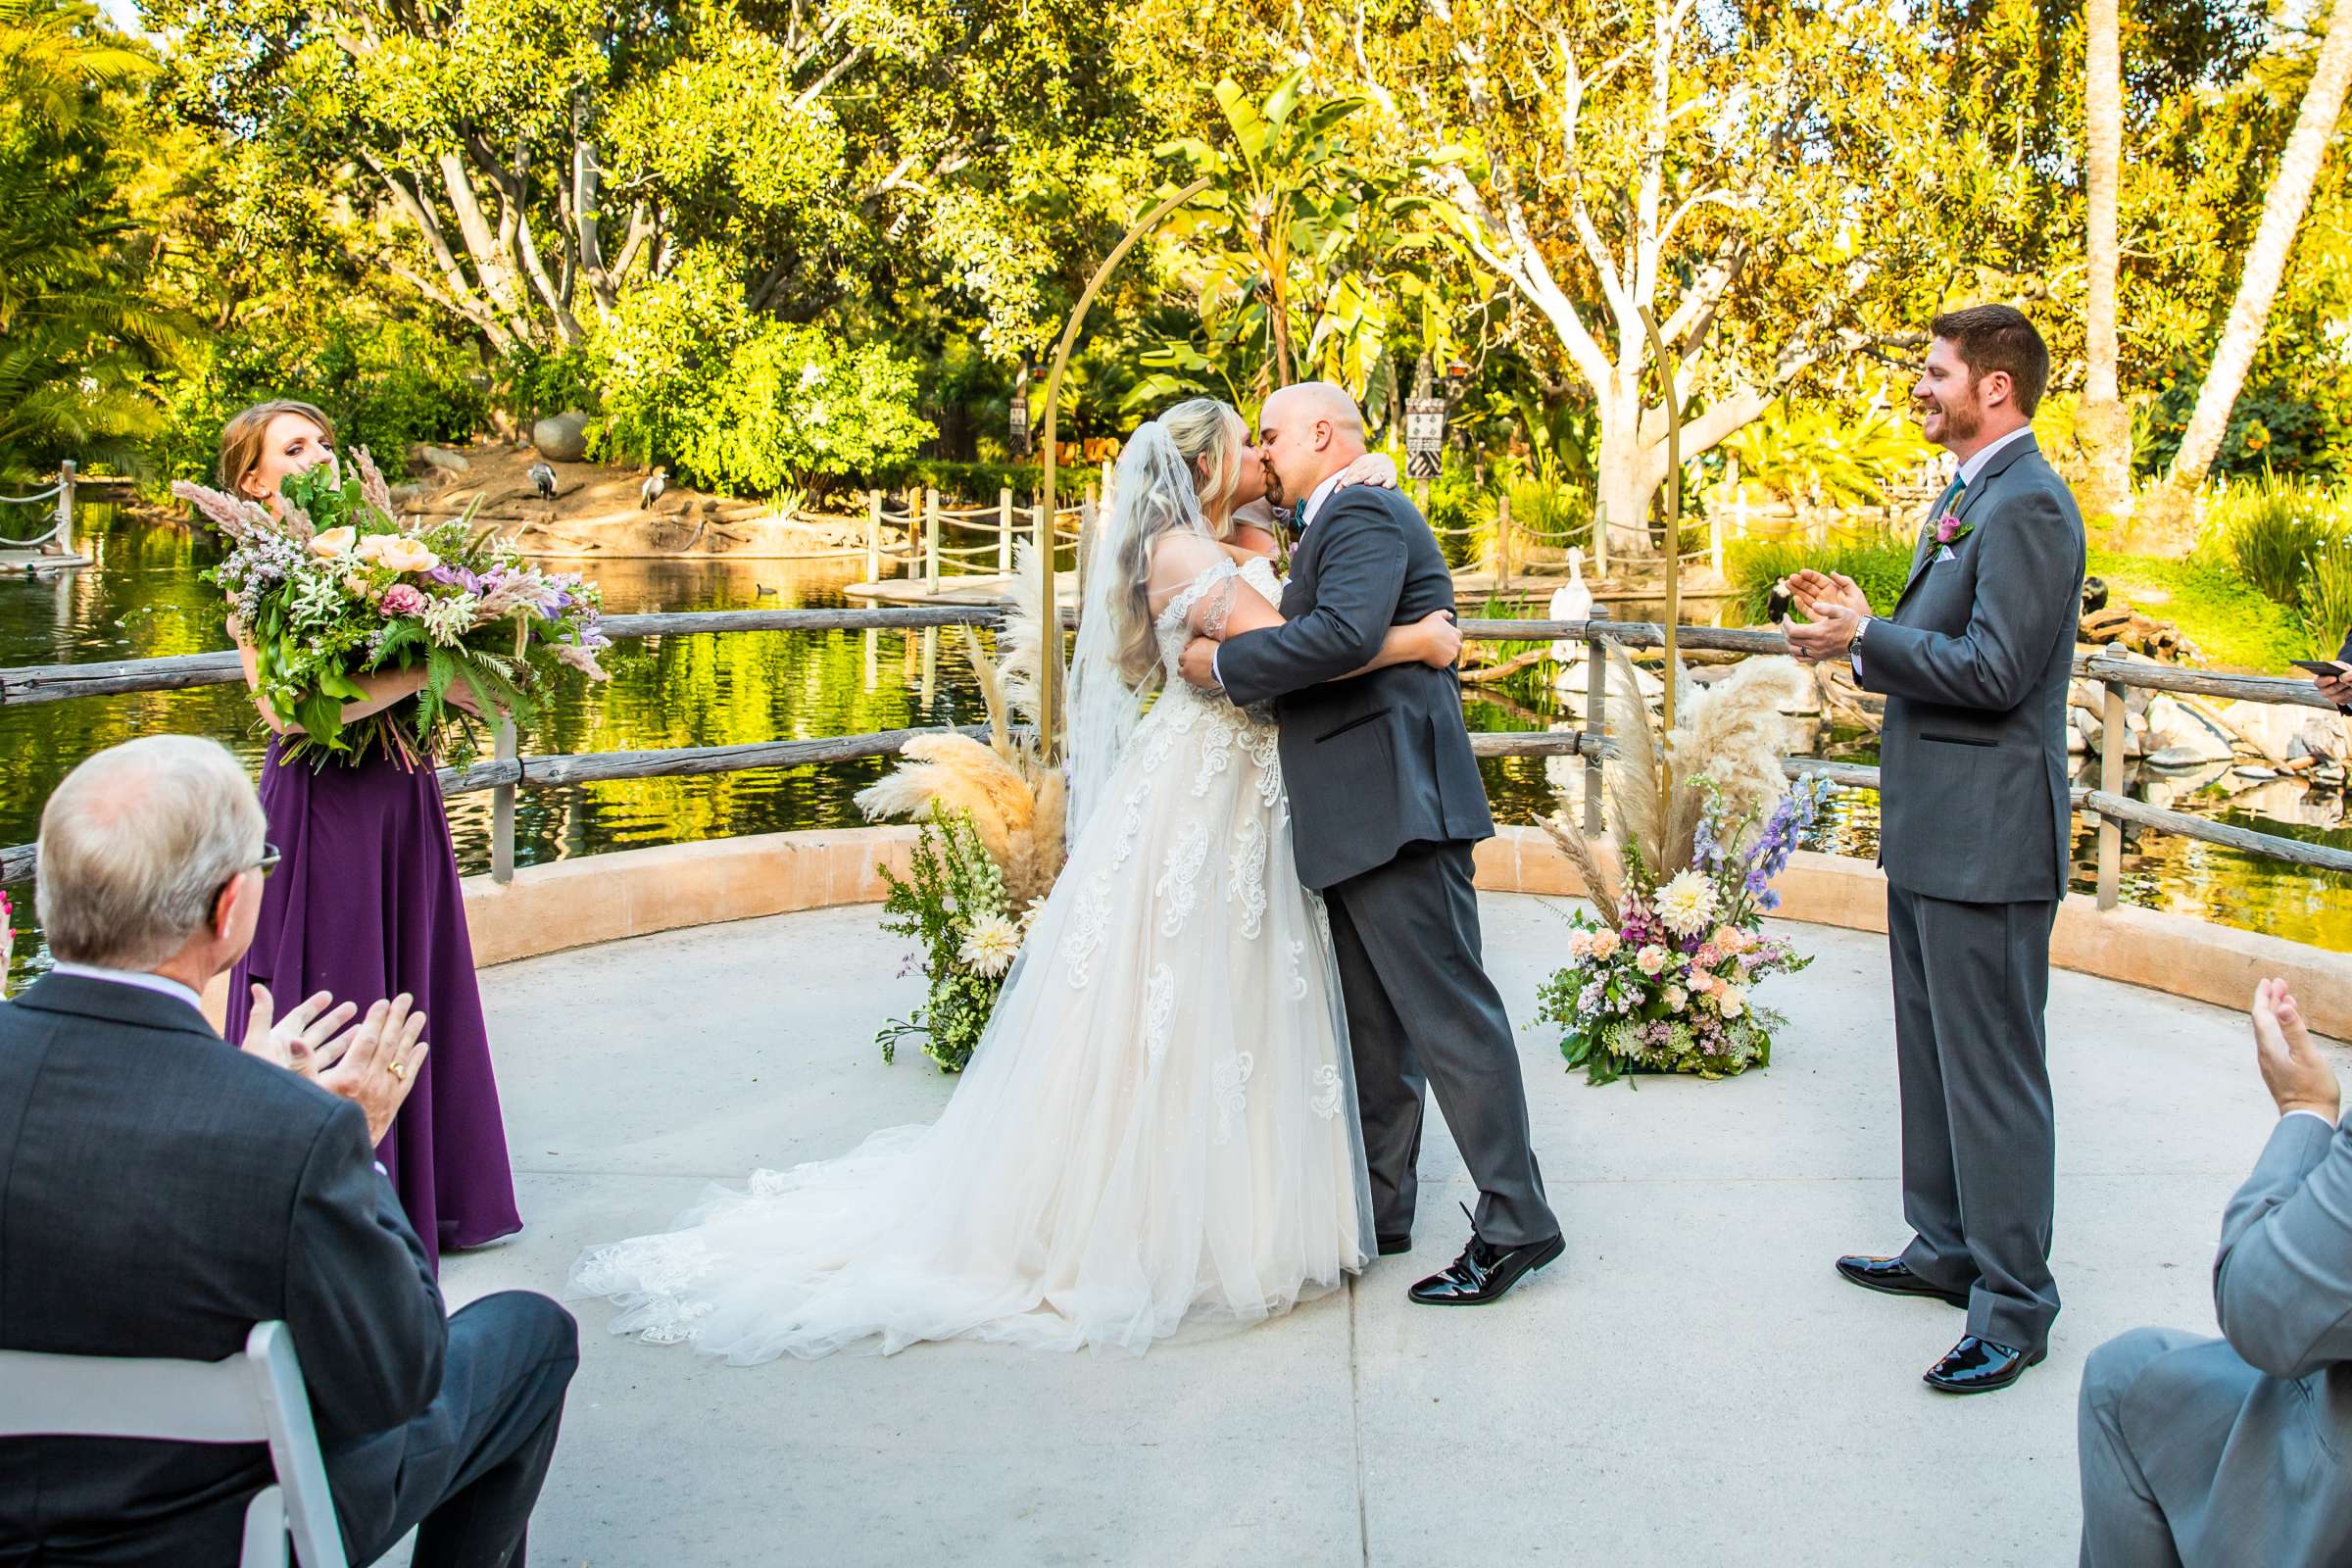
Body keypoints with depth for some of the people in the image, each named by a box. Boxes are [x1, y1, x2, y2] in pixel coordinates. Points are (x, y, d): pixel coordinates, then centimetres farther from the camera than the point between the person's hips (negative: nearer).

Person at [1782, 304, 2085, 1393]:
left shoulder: (2026, 503, -16)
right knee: (1932, 1051, 19)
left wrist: (1865, 640, -16)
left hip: (1985, 840, -11)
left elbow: (1996, 669, -23)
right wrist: (1865, 628, 5)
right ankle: (1948, 1250, 33)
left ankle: (2014, 1305, 7)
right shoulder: (1970, 495, 16)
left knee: (1992, 1069, -3)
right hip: (1932, 829, 11)